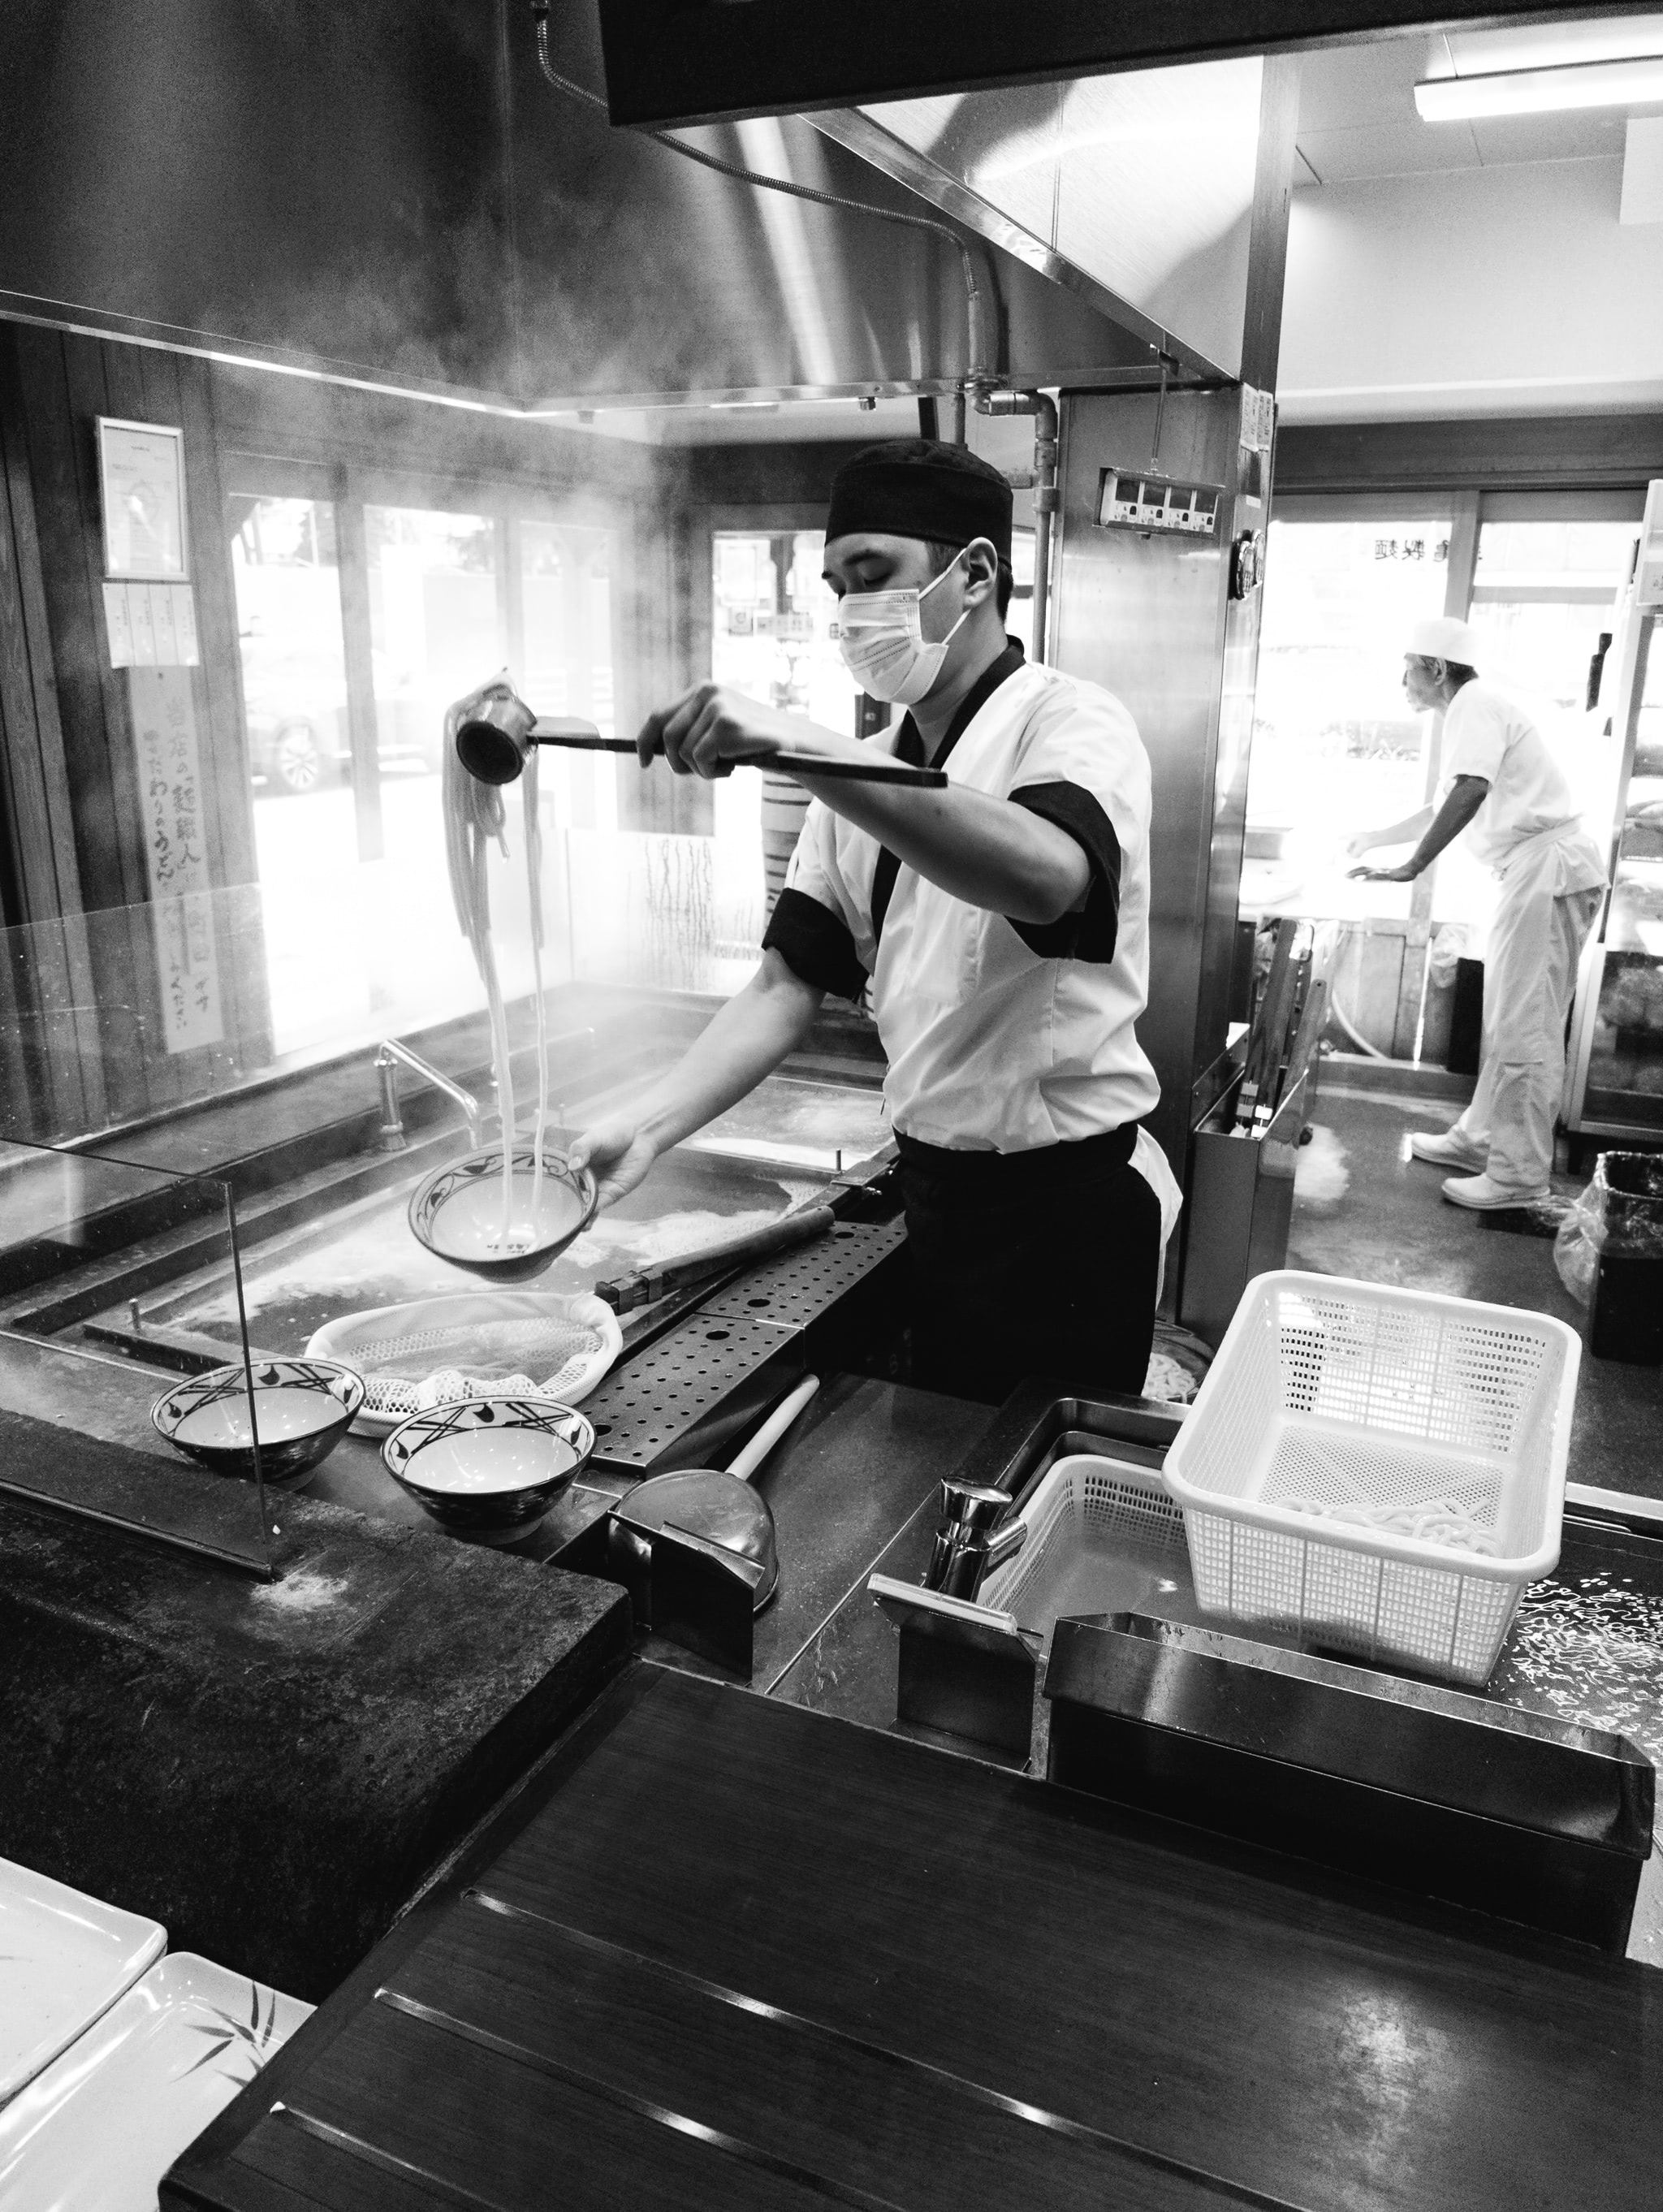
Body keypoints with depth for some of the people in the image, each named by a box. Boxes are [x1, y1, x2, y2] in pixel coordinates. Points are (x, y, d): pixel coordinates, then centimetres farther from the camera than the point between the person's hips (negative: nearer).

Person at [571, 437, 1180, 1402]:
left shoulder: (1073, 724, -14)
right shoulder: (863, 778, 7)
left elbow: (1047, 878, -38)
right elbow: (793, 984, 1)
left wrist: (797, 744, -44)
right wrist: (649, 1129, -11)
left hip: (1068, 1207, -6)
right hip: (936, 1192, 6)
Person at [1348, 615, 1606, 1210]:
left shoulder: (1475, 705, -10)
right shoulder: (1476, 707, 22)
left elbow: (1471, 791, -28)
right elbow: (1447, 807, 34)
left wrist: (1412, 867, -26)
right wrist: (1375, 839, 40)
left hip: (1549, 869, -10)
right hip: (1537, 870, 10)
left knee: (1524, 1025, -7)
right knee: (1508, 1017, 16)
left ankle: (1519, 1175, -3)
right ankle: (1481, 1138, 27)